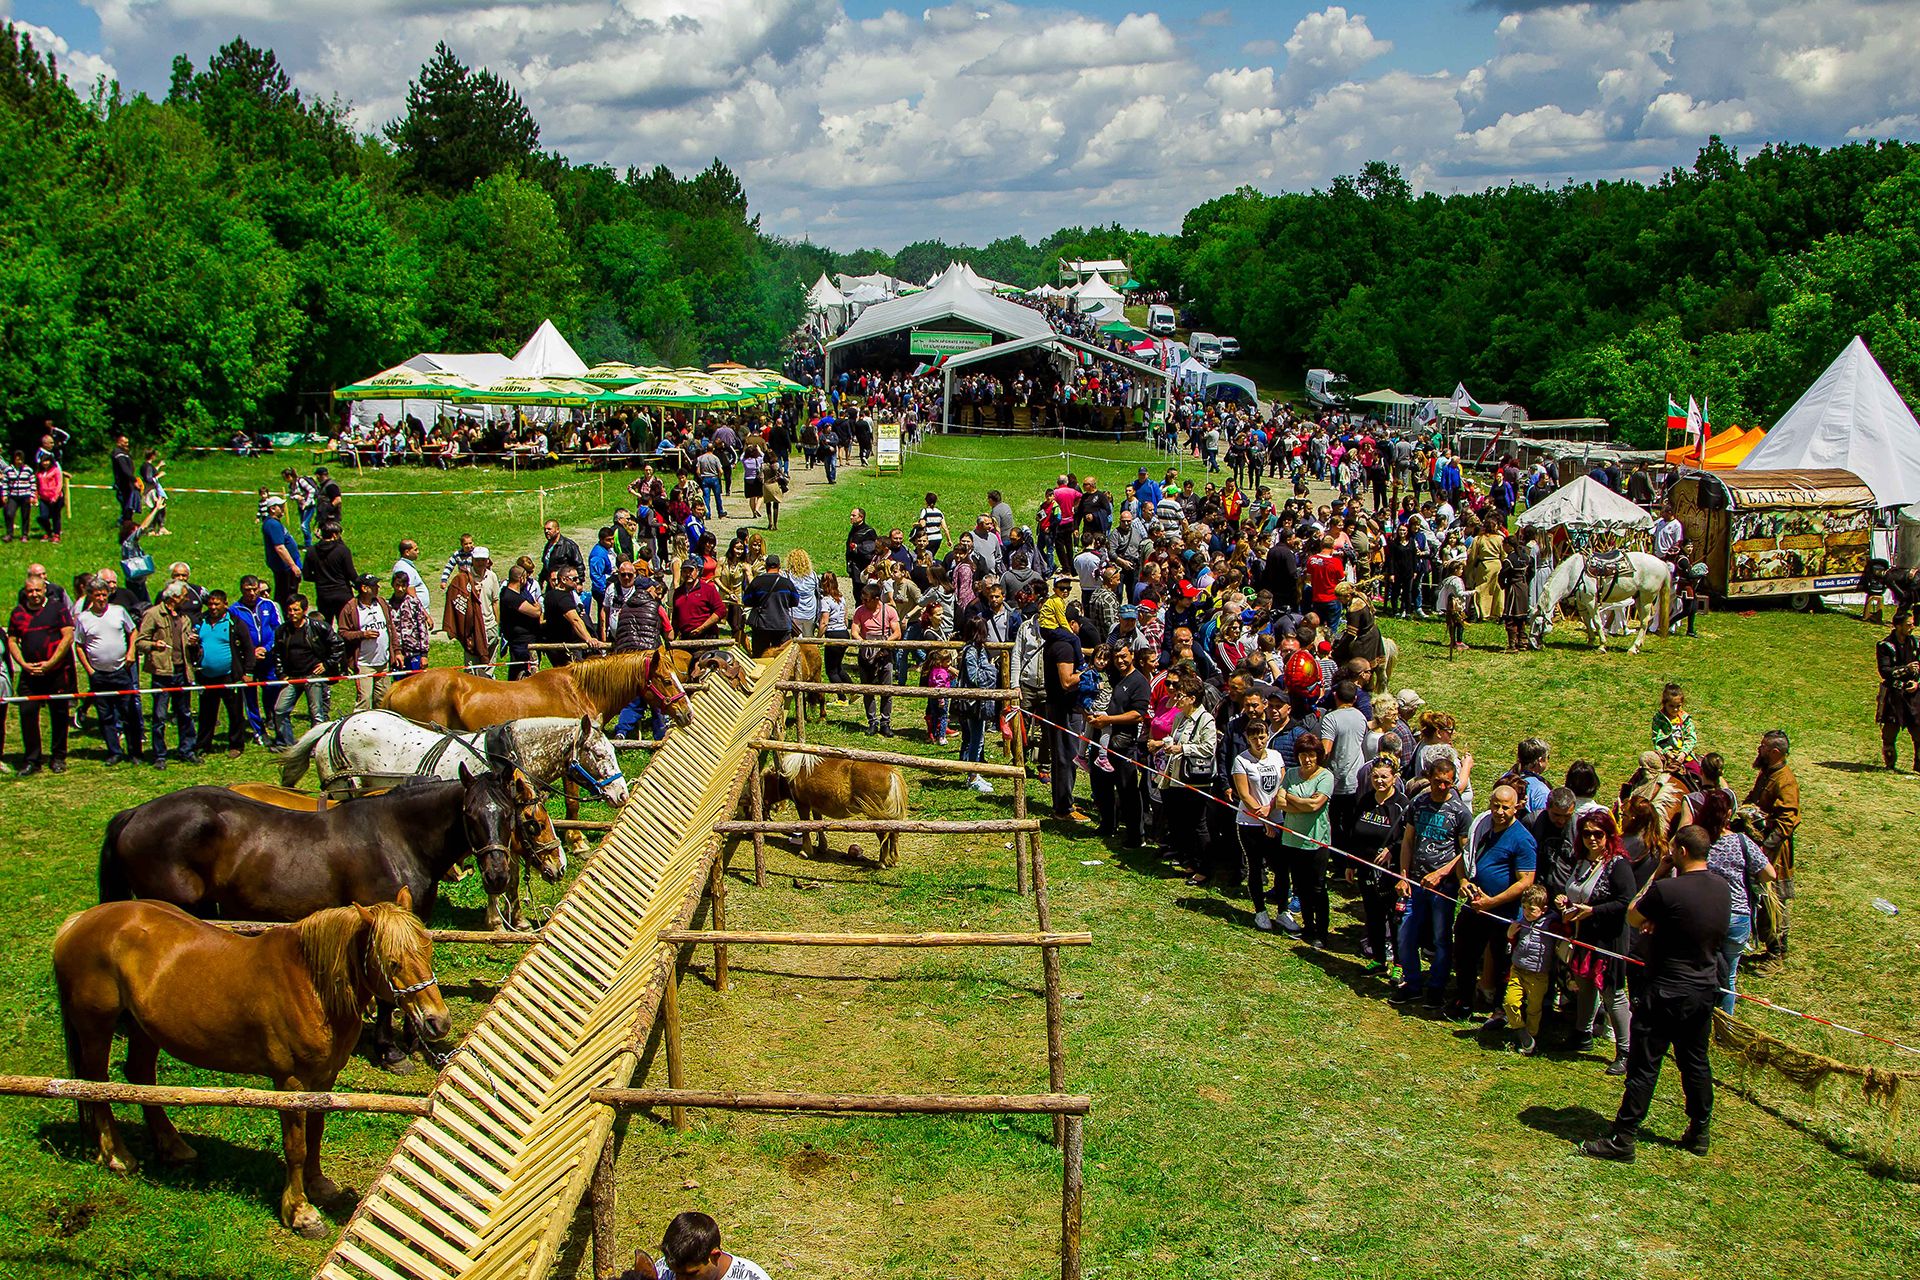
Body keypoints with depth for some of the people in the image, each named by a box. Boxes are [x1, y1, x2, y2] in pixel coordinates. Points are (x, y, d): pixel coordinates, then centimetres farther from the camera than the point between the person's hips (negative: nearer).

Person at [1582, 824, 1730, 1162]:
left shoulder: (1666, 889, -23)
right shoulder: (1722, 887, 0)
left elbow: (1632, 917, -6)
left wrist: (1655, 877, -2)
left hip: (1666, 992, -7)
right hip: (1705, 991, 7)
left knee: (1644, 1067, -1)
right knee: (1696, 1062, 19)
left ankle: (1623, 1140, 3)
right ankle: (1699, 1133, 29)